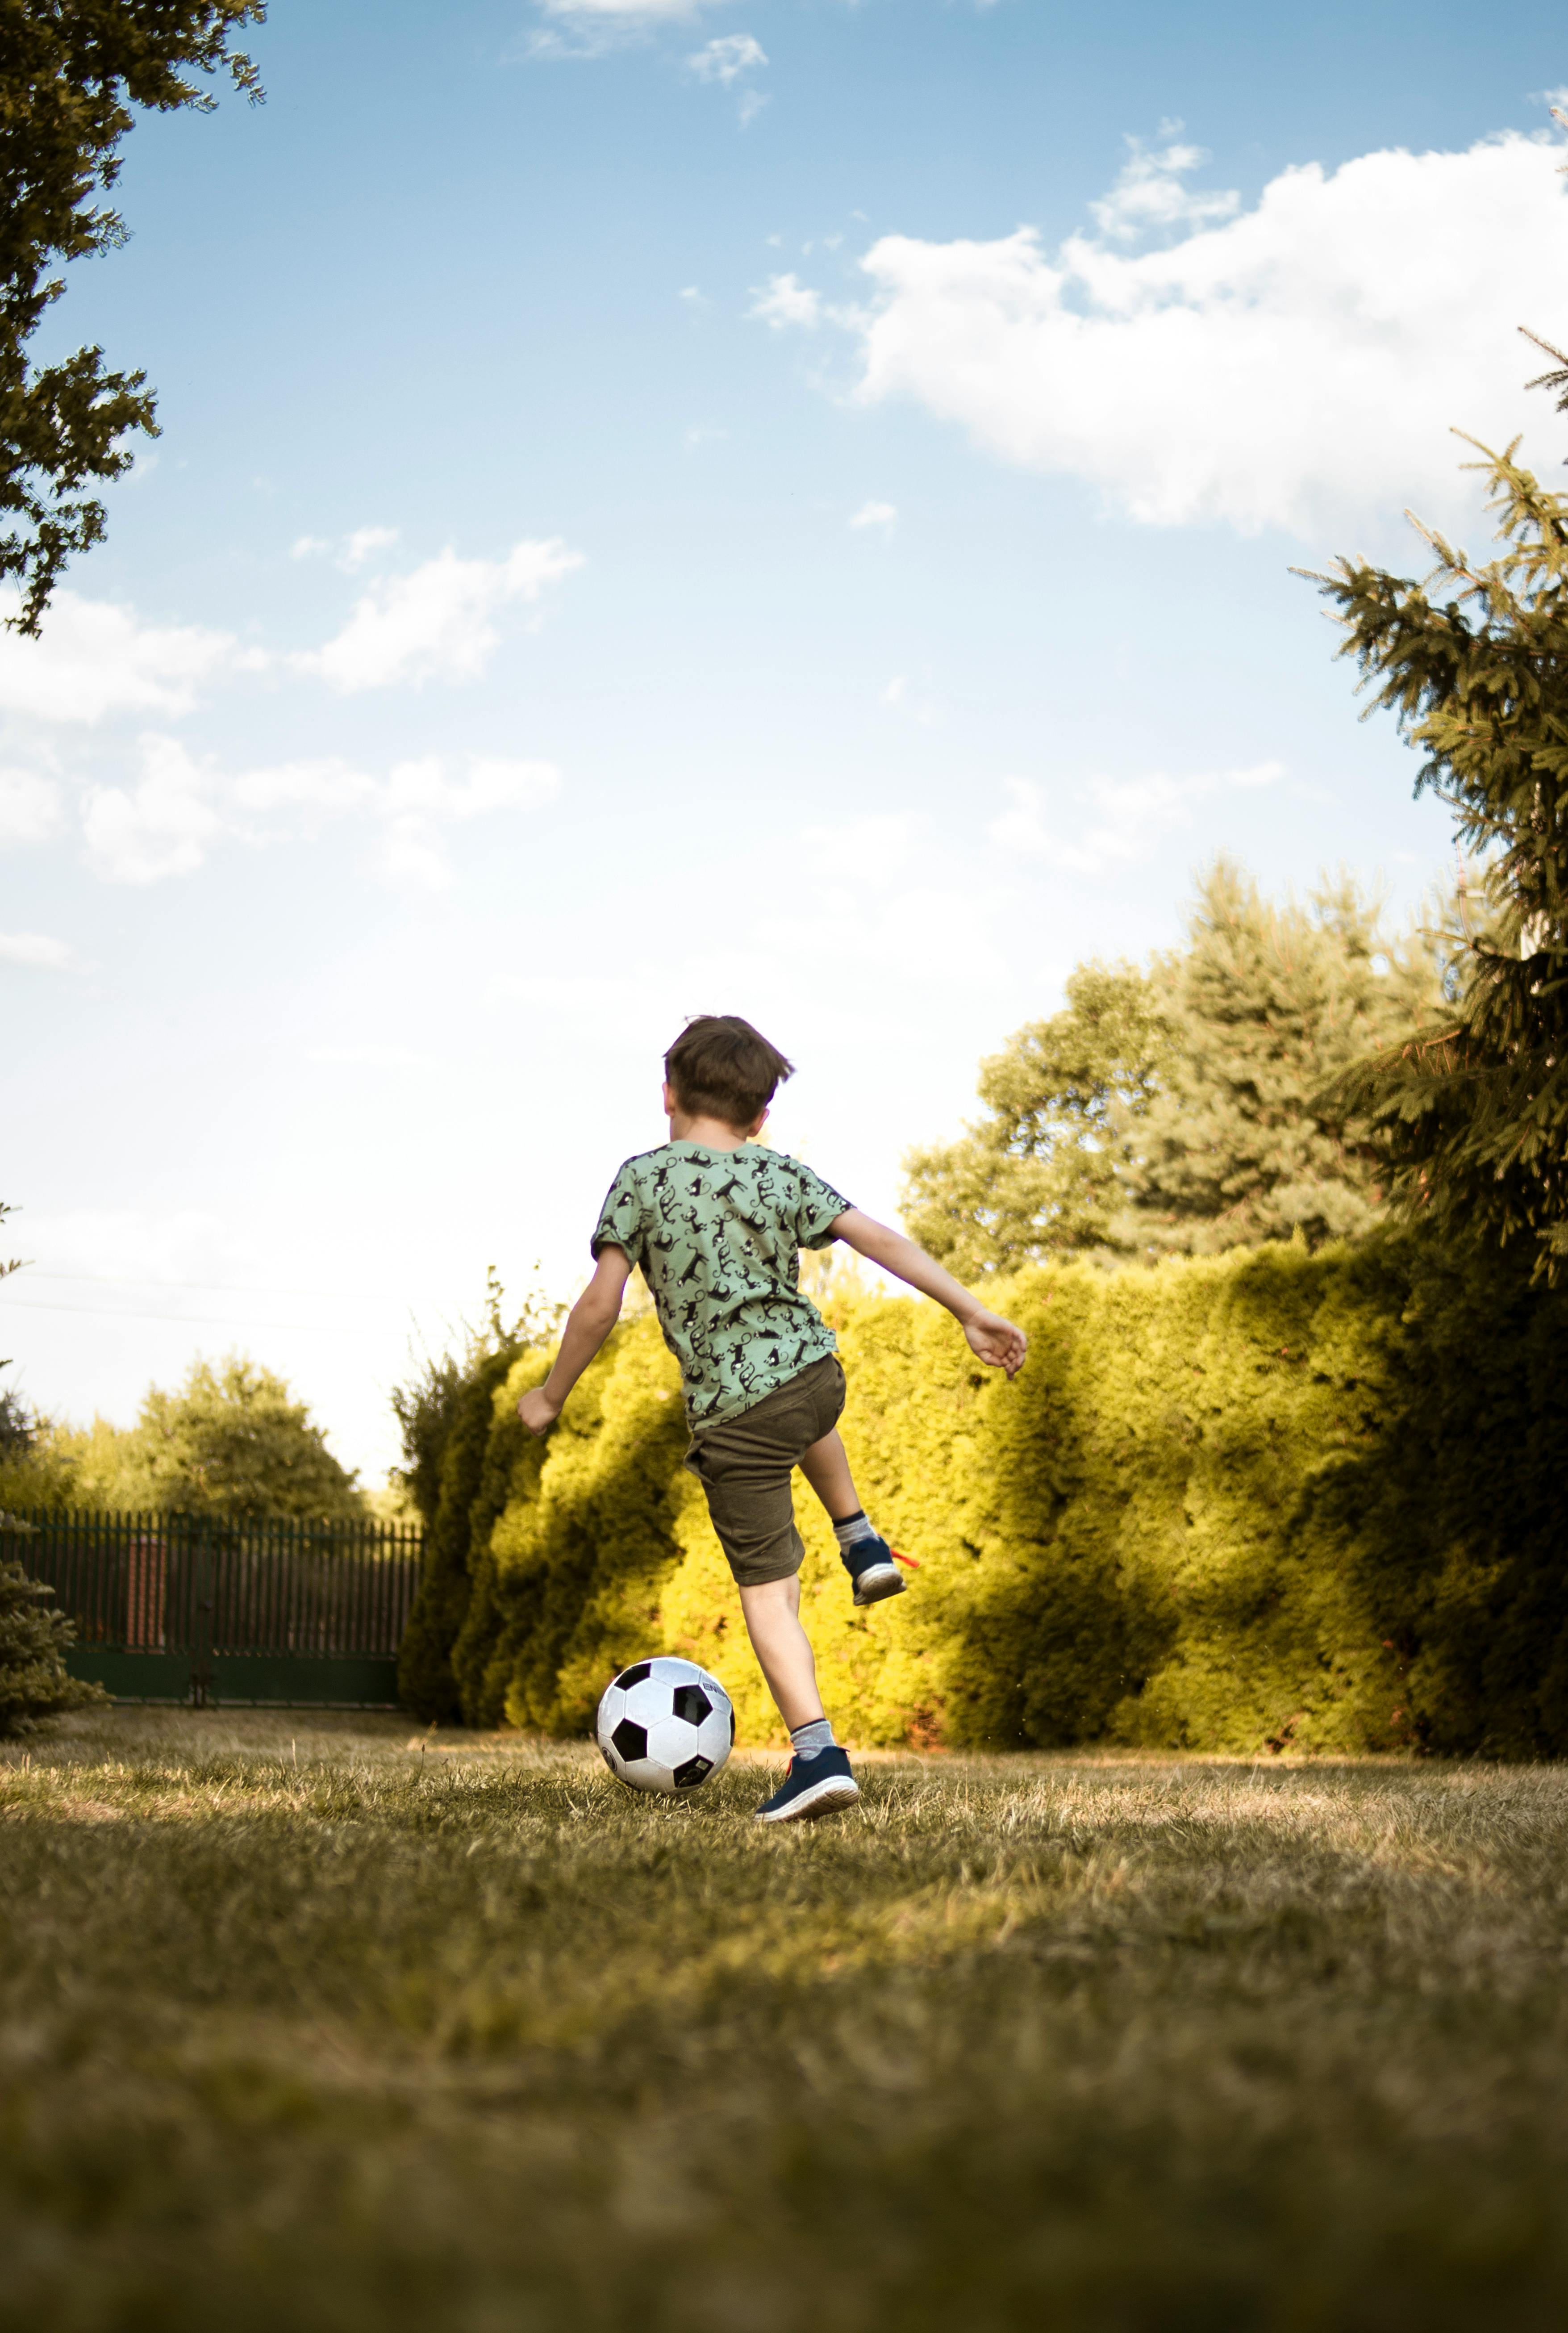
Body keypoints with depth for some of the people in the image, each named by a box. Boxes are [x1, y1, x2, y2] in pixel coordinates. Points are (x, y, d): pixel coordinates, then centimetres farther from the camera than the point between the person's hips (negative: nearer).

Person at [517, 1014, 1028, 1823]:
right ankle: (862, 1544, 42)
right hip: (818, 1374, 4)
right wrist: (971, 1311, -1)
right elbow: (878, 1239, -3)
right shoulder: (784, 1176, 4)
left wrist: (551, 1396, 4)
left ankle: (818, 1754, -10)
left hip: (734, 1415, -4)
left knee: (767, 1588, 0)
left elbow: (601, 1303, -8)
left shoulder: (643, 1178, -5)